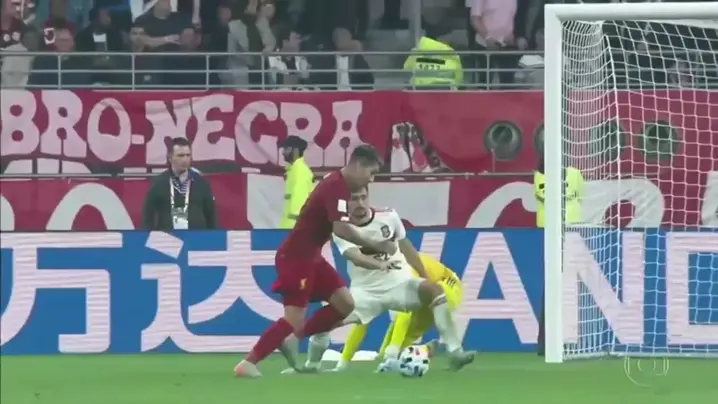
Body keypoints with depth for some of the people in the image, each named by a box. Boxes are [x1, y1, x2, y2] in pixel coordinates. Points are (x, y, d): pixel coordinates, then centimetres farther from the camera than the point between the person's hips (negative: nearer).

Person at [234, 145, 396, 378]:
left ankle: (293, 339, 11)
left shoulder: (339, 185, 12)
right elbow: (341, 229, -31)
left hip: (309, 256, 10)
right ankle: (247, 364, -12)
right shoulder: (336, 187, -19)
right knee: (295, 319, -14)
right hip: (296, 257, -10)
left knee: (345, 304, 7)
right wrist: (375, 245, -25)